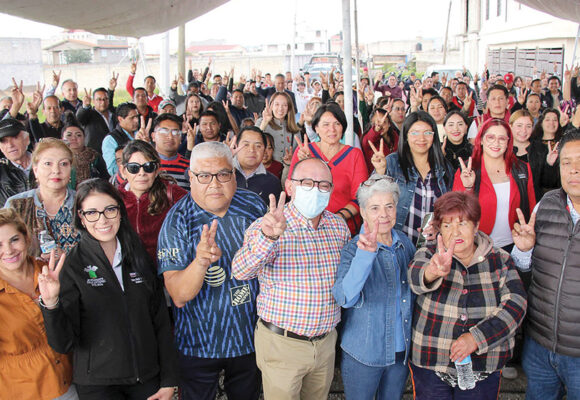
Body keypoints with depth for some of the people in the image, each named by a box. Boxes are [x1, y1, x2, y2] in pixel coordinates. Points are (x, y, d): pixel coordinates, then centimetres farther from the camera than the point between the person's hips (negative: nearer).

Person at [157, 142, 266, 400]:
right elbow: (179, 296, -27)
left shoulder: (254, 205, -7)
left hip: (250, 337, 3)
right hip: (198, 344, -3)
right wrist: (200, 261, -42)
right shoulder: (177, 221, -18)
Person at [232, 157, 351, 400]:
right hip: (282, 342, -5)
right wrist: (268, 237, -48)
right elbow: (241, 271, -33)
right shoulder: (267, 226, -15)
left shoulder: (338, 225, 2)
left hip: (326, 342, 5)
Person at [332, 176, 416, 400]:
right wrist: (365, 254, -43)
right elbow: (344, 298, -34)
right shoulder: (353, 249, -15)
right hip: (363, 354, -4)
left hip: (401, 351, 4)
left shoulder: (405, 243, 0)